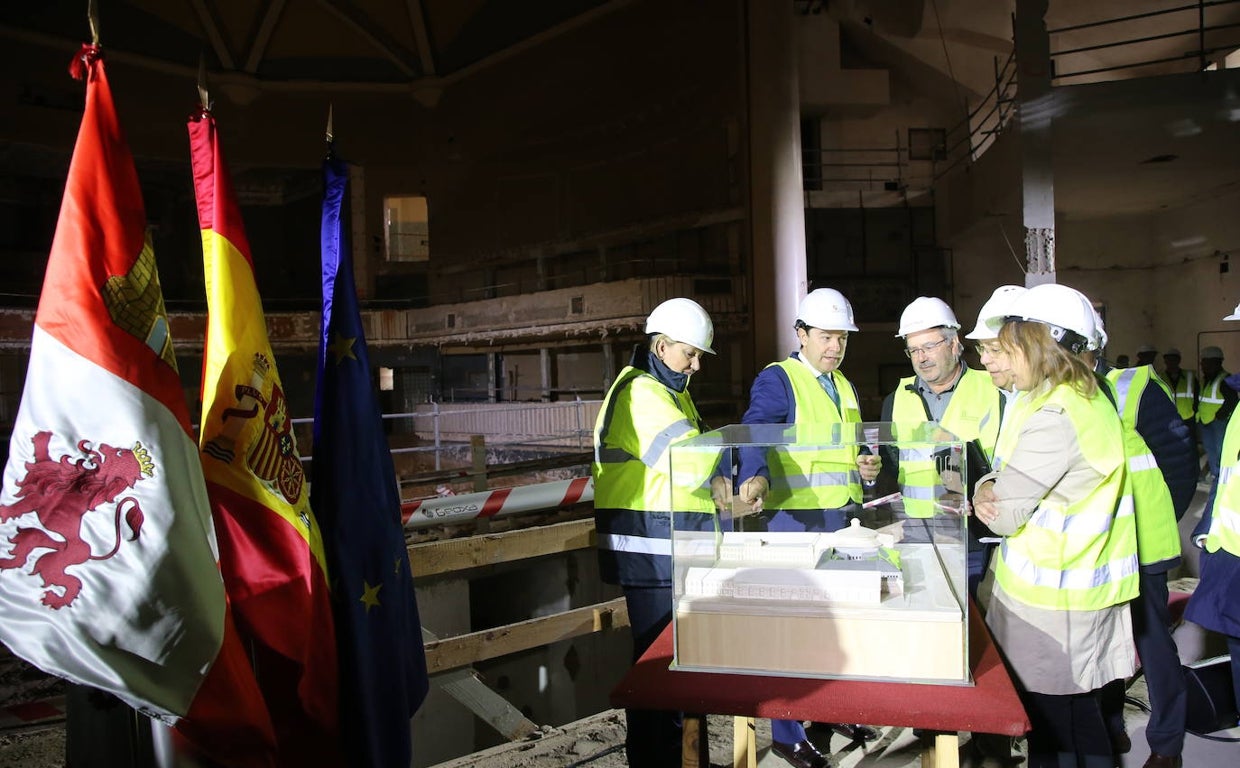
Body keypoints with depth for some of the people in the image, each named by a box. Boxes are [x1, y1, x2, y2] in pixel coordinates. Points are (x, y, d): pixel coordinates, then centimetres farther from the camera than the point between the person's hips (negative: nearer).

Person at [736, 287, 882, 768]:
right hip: (795, 519, -7)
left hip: (844, 519, 7)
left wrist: (868, 467, 4)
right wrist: (756, 477, -44)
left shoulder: (846, 388, 18)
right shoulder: (777, 380, -8)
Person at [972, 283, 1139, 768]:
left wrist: (987, 495, 2)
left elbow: (1005, 516, -17)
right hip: (1085, 590, 9)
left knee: (1053, 728, 3)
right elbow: (1012, 472, 13)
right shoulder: (1089, 398, 10)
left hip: (1052, 602, -9)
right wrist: (989, 487, -6)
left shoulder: (1053, 416, -22)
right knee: (1083, 714, 19)